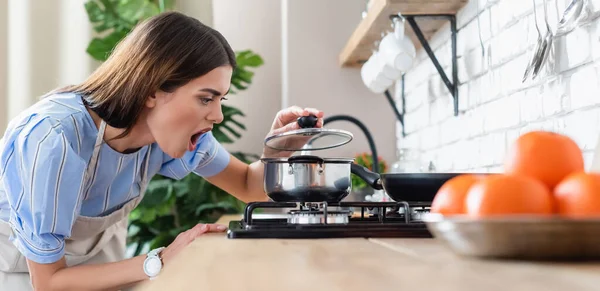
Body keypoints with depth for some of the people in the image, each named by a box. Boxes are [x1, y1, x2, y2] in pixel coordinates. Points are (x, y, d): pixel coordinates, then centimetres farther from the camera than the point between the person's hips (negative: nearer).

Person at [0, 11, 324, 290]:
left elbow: (248, 186, -3)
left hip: (97, 255, 5)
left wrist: (274, 153, -25)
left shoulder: (171, 131, -19)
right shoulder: (53, 139, -37)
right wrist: (161, 262, -35)